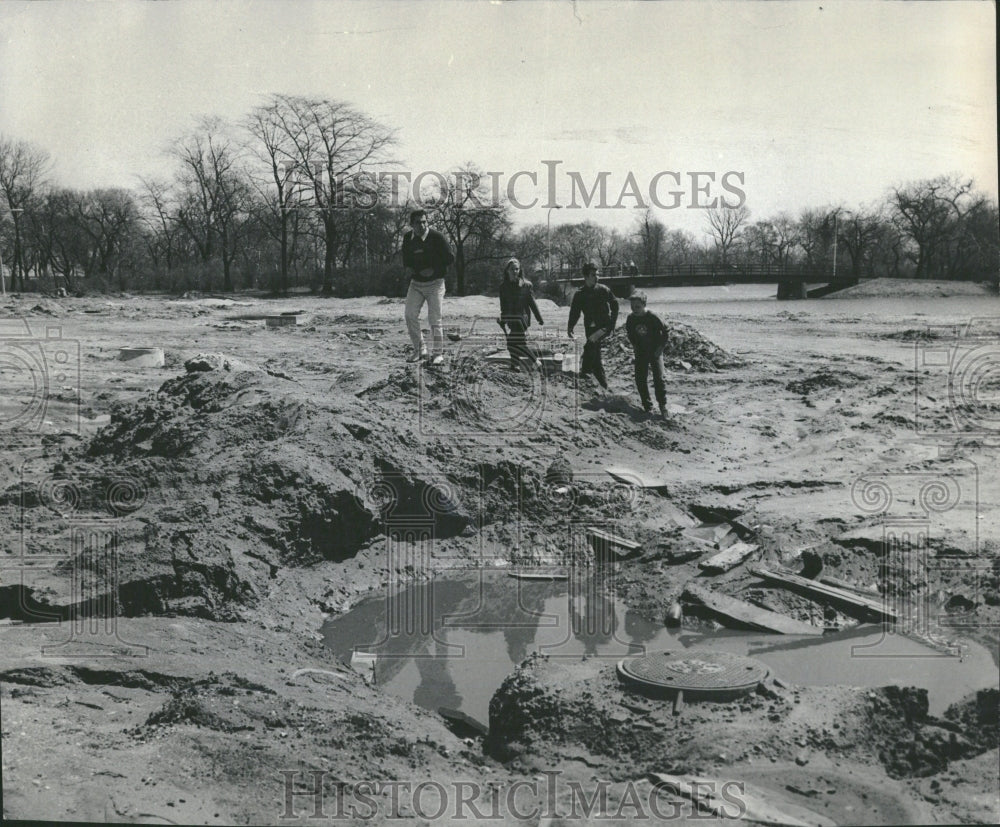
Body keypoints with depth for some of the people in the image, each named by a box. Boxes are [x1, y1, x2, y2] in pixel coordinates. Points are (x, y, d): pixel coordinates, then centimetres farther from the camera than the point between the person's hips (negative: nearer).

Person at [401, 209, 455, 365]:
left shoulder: (436, 237, -13)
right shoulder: (408, 238, 2)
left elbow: (450, 258, -8)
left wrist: (434, 269, -16)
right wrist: (408, 267, -2)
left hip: (434, 283, -5)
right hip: (416, 283, 5)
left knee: (435, 319, -6)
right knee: (410, 315, -3)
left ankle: (438, 353, 3)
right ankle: (419, 350, 9)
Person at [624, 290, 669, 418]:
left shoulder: (653, 317, -20)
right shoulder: (631, 318, -7)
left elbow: (665, 331, -10)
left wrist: (661, 346, -10)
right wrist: (634, 345, 6)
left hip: (655, 351, -4)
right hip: (641, 353, 4)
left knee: (659, 379, -12)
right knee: (640, 380, 0)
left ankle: (663, 407, -5)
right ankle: (647, 406, 12)